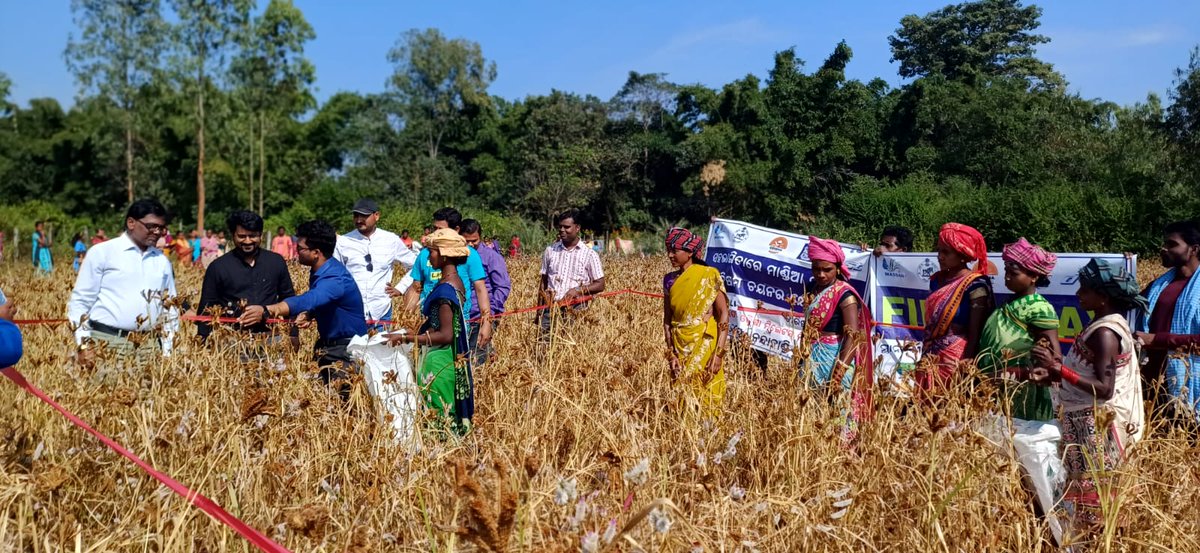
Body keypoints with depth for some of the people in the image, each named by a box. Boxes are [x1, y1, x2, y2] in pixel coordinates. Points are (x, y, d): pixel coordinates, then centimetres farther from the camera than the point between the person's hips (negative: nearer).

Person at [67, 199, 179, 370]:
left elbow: (170, 308, 16)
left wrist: (167, 352, 10)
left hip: (149, 347, 4)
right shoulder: (102, 252, 0)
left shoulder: (162, 261, 13)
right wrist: (84, 345, -8)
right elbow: (80, 301, 0)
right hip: (106, 343, -4)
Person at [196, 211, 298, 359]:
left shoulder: (276, 262, 7)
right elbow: (206, 308, 6)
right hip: (234, 341, -1)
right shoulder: (218, 267, 3)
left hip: (272, 339, 1)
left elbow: (288, 299, 13)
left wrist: (294, 335, 10)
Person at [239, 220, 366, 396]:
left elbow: (308, 300, -45)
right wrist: (308, 315, -10)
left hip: (347, 349, -9)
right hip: (326, 343, 9)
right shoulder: (318, 271, 1)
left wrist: (266, 311, -58)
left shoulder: (336, 279, -28)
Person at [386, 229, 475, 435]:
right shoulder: (455, 281, 7)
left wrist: (405, 338, -21)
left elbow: (445, 335, -22)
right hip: (452, 358, 9)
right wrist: (413, 332, 14)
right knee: (449, 416, 16)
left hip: (439, 360, -9)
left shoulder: (445, 288, -20)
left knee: (436, 417, 0)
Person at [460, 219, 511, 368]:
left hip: (483, 318, -5)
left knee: (476, 362, -11)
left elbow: (503, 287, -5)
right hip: (461, 317, 5)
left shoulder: (491, 256, -1)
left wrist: (489, 312, -13)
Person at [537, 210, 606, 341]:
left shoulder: (589, 254, 0)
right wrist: (539, 312, 8)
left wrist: (577, 290, -16)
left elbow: (600, 285, 0)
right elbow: (543, 282, 14)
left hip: (575, 310, -2)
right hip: (550, 309, 3)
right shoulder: (550, 251, 10)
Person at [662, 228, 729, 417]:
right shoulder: (669, 280, 4)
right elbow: (667, 319, 6)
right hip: (680, 346, 4)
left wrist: (719, 352, -16)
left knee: (706, 395, -1)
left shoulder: (709, 275, -8)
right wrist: (671, 353, -3)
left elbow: (724, 313, -10)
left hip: (705, 344, -4)